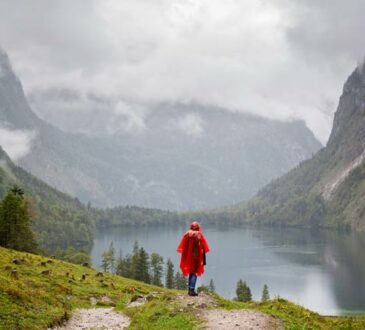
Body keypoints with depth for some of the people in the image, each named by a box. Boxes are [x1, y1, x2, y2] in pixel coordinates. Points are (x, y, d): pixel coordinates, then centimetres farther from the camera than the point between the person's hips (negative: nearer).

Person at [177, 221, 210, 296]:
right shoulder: (199, 235, -6)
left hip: (188, 257, 4)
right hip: (196, 256, -4)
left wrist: (184, 258, 9)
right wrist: (203, 260, -3)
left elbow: (182, 248, 2)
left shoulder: (186, 234, 2)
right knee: (195, 273, 1)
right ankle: (192, 290, -10)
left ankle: (190, 289, 18)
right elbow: (203, 249, -8)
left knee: (190, 272, 17)